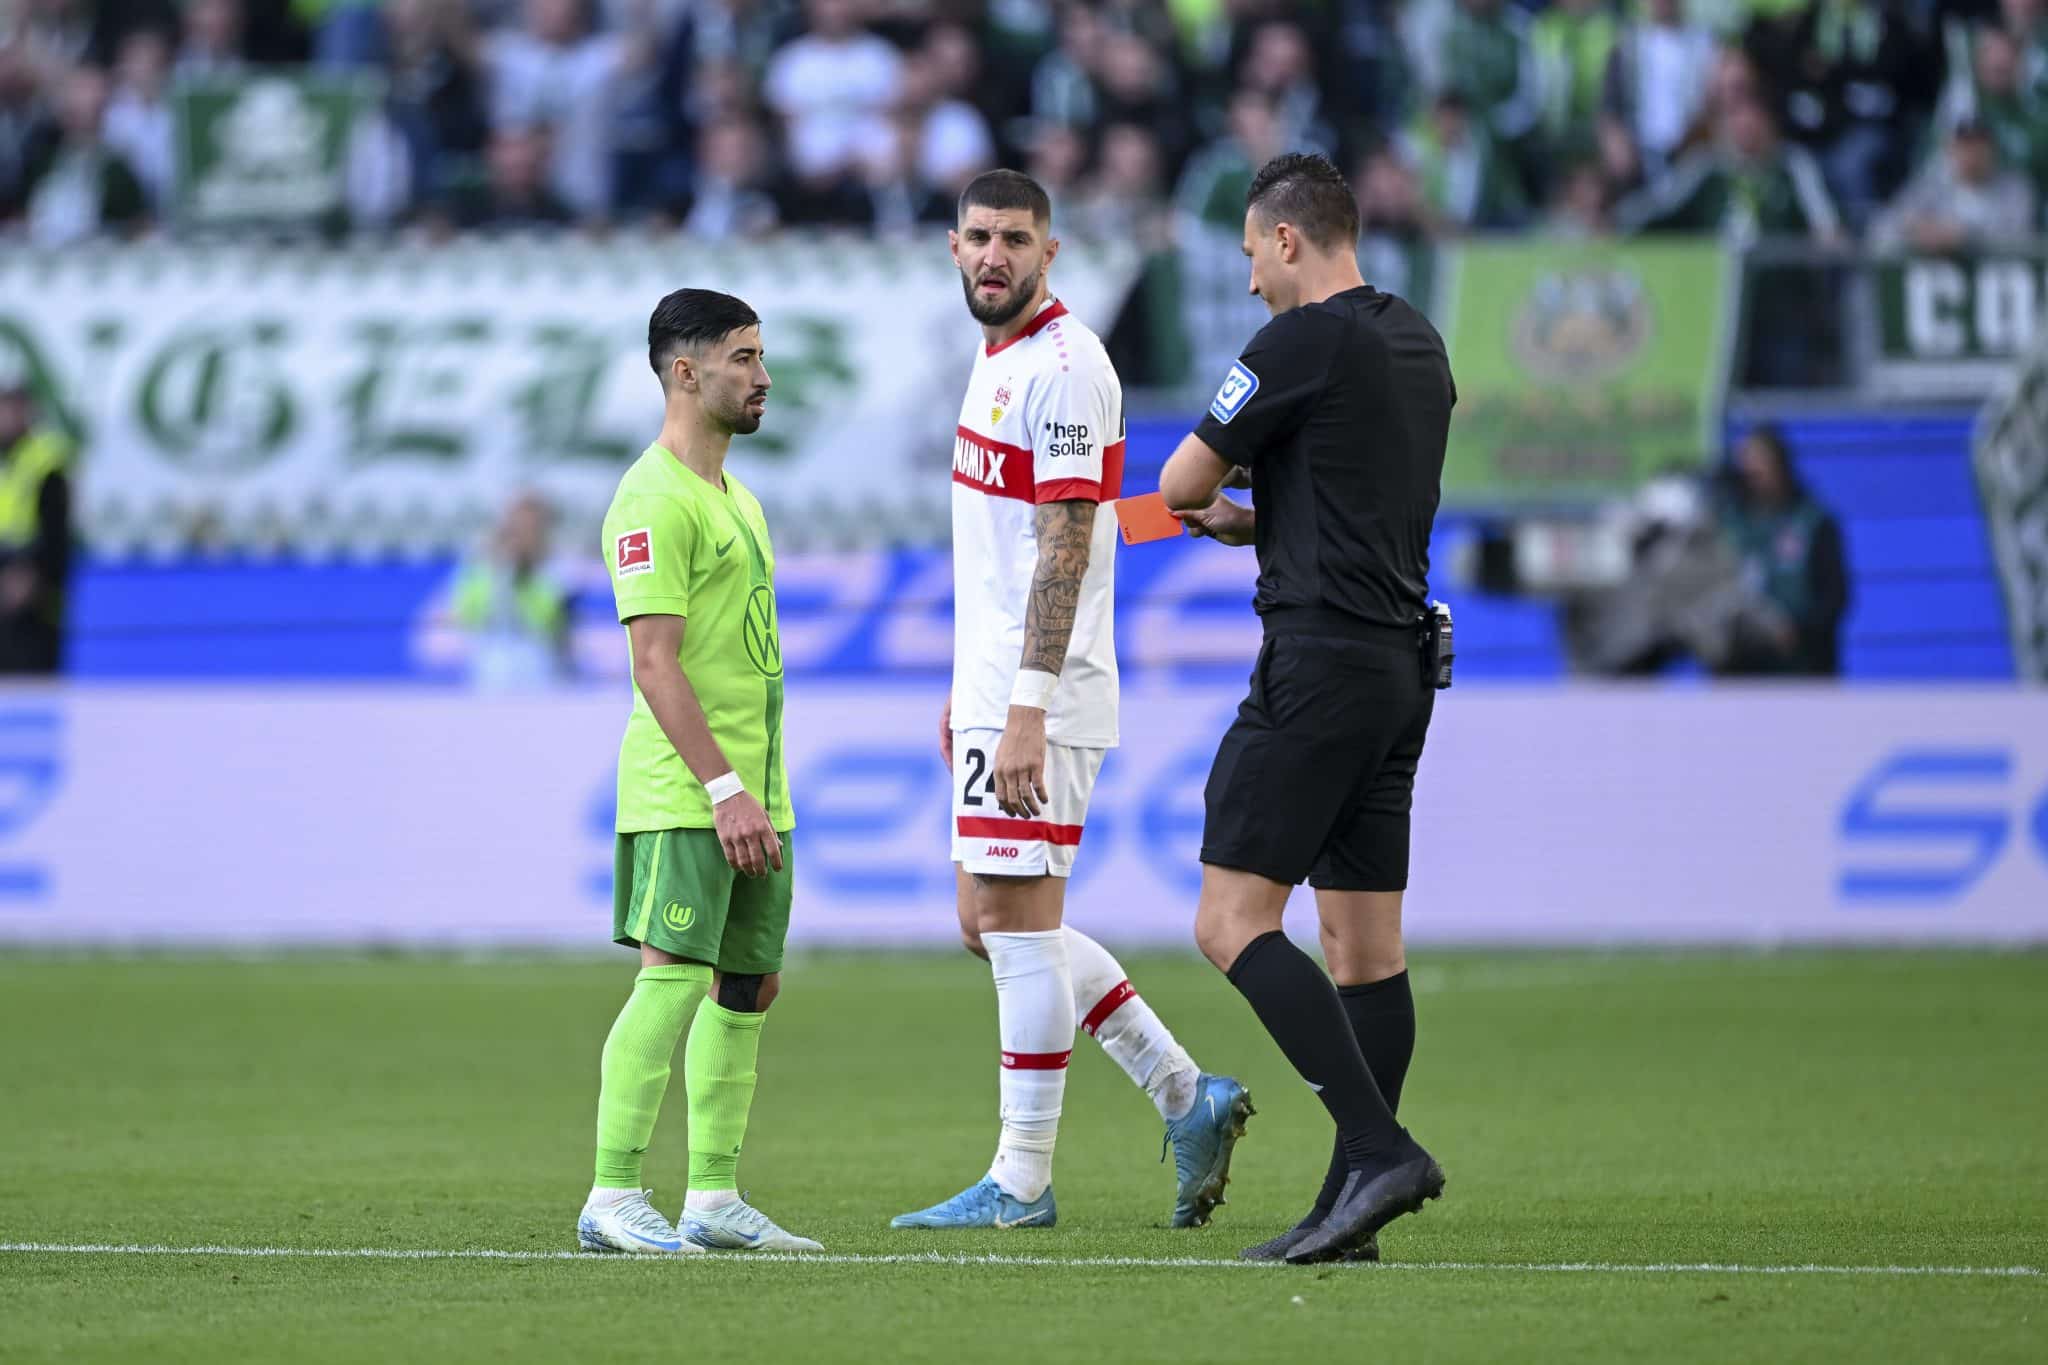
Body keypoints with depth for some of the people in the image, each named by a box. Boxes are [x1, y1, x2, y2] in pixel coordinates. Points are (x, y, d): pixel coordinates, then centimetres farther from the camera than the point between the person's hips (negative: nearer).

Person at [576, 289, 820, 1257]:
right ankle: (612, 1201, -10)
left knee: (747, 986, 9)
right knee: (674, 978, -12)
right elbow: (655, 663, -18)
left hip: (750, 794, 9)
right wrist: (724, 789, -22)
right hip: (682, 796, -9)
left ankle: (714, 1200, 13)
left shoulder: (734, 495, 19)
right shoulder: (655, 498, -12)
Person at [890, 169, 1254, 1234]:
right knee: (991, 926, 12)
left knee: (1017, 925, -6)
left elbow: (1064, 550, -20)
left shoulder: (1061, 369, -14)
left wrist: (1025, 708, -25)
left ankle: (1022, 1180, 0)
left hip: (1039, 700, -10)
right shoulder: (998, 361, 16)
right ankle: (1186, 1096, 16)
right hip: (997, 689, 10)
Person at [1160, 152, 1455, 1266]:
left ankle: (1378, 1148, -19)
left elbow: (1178, 484, -6)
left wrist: (1222, 479, 16)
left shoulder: (1304, 342, -12)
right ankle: (1353, 1210, 7)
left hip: (1320, 663, -9)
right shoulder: (1417, 345, 15)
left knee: (1232, 922, -9)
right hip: (1401, 663, 9)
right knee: (1366, 942, 8)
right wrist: (1255, 519, 14)